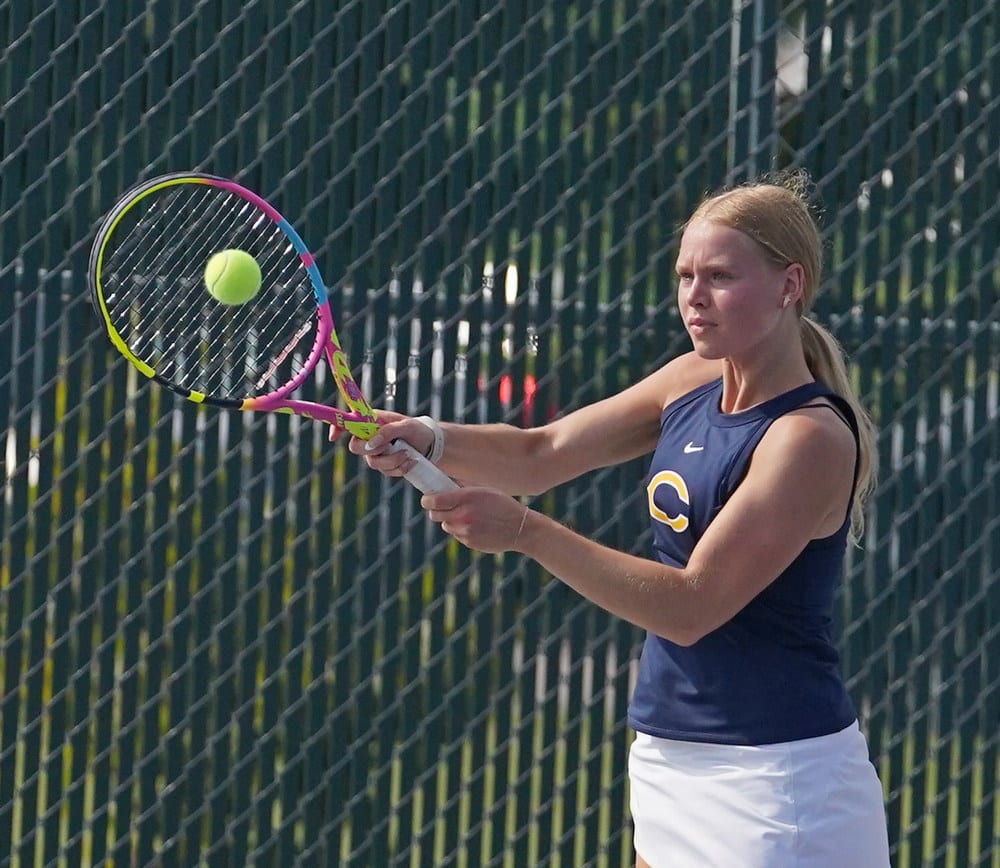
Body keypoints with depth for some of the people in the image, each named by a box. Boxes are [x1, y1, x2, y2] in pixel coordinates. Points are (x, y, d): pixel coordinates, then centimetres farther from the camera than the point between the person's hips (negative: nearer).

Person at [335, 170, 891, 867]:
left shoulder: (812, 438, -18)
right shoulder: (691, 382, 6)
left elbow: (691, 608, -22)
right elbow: (539, 454, 5)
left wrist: (524, 531, -28)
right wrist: (428, 441, -16)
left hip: (775, 777, -7)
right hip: (670, 757, 7)